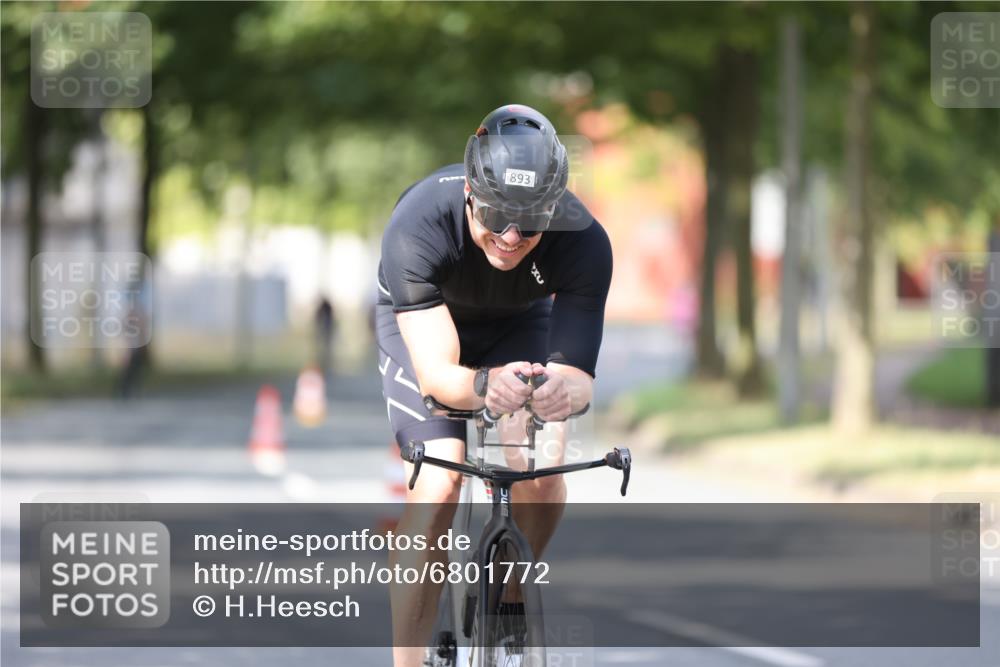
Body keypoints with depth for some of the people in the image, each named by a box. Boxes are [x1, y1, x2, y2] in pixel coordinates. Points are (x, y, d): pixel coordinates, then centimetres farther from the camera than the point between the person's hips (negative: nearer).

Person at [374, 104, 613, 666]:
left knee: (543, 472, -20)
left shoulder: (584, 243, -34)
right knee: (439, 483, -23)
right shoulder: (418, 225, -40)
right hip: (424, 323, -2)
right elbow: (436, 372, -44)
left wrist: (565, 391, -60)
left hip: (520, 324, 2)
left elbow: (577, 371, -35)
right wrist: (484, 385, -67)